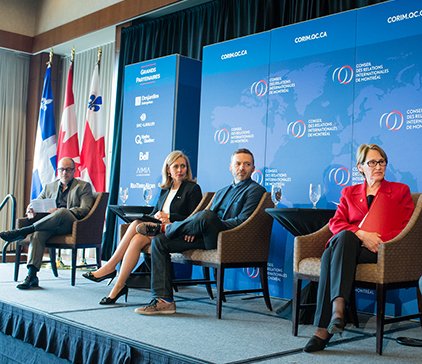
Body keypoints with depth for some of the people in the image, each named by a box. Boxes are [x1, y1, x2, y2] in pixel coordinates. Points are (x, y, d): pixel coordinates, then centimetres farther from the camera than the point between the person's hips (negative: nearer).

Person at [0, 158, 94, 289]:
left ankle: (22, 232, -33)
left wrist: (59, 211, -16)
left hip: (73, 225, -4)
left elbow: (85, 210, -2)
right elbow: (36, 204, 22)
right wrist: (31, 210, -6)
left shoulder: (84, 186, 11)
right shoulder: (49, 187, 26)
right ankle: (31, 275, -35)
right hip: (51, 225, 4)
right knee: (38, 233, -31)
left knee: (62, 212, -37)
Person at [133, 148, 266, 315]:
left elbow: (242, 221, -9)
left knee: (206, 215, -37)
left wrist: (205, 224, -10)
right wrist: (194, 228, -2)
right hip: (207, 238, 8)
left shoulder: (255, 190, 5)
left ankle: (166, 228, -10)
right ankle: (163, 300, -12)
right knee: (159, 241, -6)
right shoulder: (222, 192, 29)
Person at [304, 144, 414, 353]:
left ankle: (324, 328, -45)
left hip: (380, 250, -3)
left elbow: (406, 227, 7)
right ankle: (338, 305, -44)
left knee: (331, 256, -36)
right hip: (346, 244, 3)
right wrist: (361, 234, -12)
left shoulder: (400, 190, 19)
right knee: (337, 245, -37)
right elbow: (335, 223, 9)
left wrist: (376, 240, -11)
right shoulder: (349, 192, 25)